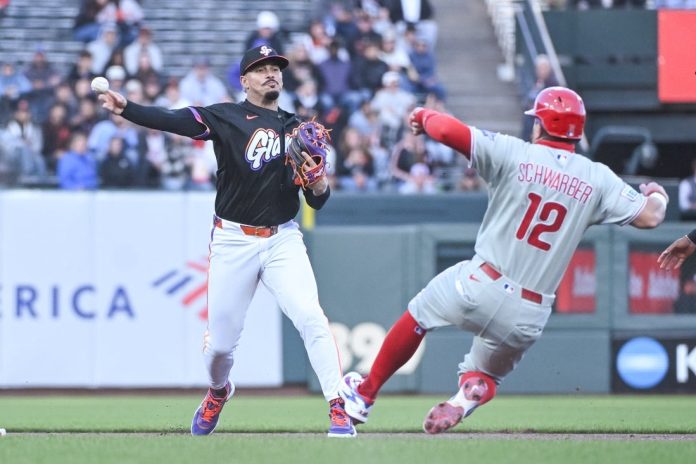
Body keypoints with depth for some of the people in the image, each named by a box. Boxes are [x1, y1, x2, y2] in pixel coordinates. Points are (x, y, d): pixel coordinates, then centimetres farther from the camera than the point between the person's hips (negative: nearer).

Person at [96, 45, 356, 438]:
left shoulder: (298, 129, 10)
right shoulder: (227, 117, 0)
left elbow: (317, 204, 10)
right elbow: (176, 121, -18)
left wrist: (320, 185, -15)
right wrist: (126, 109, -35)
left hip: (283, 240, 2)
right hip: (233, 241, -2)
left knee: (311, 318, -18)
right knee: (221, 342, 6)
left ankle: (339, 410, -16)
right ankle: (218, 392, 39)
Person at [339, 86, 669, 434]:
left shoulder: (514, 154, -7)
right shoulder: (597, 179, -1)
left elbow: (447, 131, -14)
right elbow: (649, 217, -1)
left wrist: (424, 116, 9)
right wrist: (657, 196, 23)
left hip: (481, 286, -3)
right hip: (529, 316, 3)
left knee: (417, 317, 26)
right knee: (485, 375, 25)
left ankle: (365, 394, 32)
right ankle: (473, 391, -11)